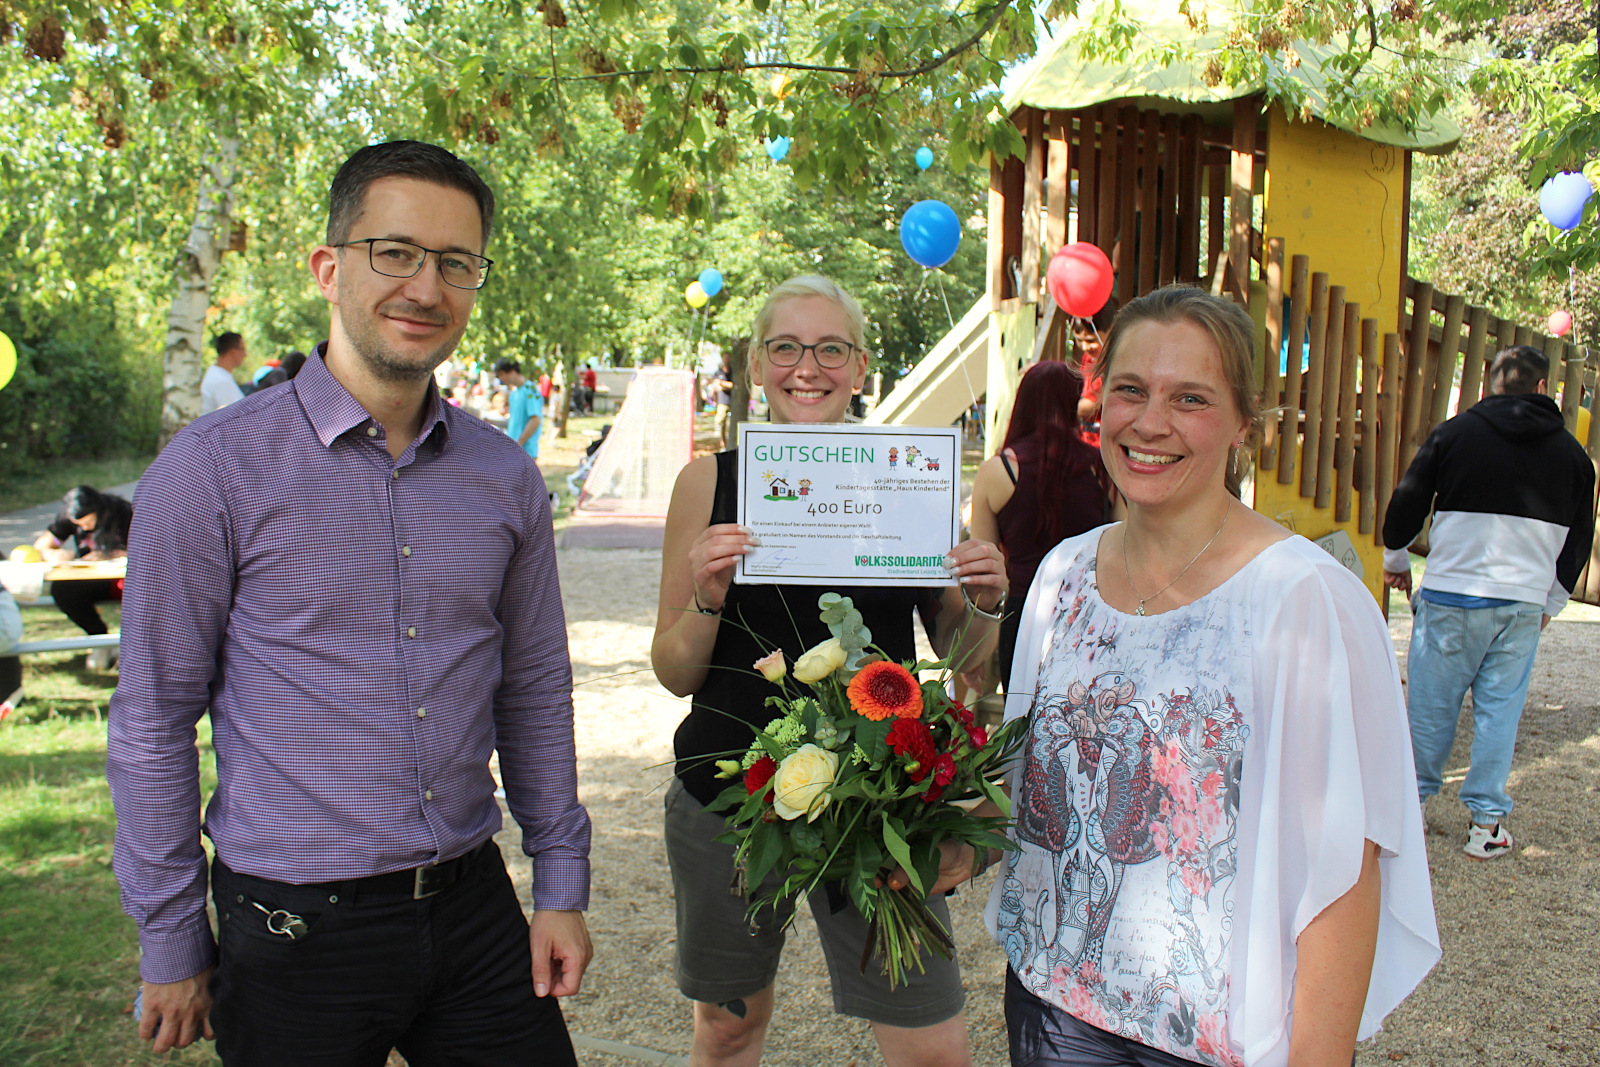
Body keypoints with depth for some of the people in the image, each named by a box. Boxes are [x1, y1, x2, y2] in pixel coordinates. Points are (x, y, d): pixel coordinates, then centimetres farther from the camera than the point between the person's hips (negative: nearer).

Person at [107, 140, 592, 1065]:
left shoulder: (507, 476, 2)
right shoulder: (214, 469, -10)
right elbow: (154, 719, -6)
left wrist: (562, 886, 8)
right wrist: (171, 946, -2)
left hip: (475, 908, 4)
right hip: (296, 925, -3)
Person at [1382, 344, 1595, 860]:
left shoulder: (1454, 433, -4)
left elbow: (1407, 502, 0)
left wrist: (1396, 559, 17)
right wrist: (1550, 601, 26)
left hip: (1452, 597, -2)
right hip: (1524, 604, 2)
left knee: (1432, 702, 7)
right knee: (1500, 708, 7)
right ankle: (1487, 820, 11)